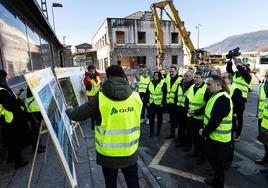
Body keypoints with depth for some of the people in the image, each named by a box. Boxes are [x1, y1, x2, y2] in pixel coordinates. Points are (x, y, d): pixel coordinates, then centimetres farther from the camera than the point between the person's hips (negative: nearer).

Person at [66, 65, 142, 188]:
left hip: (108, 154, -1)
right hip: (130, 152, 2)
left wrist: (68, 112, 16)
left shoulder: (100, 98, -16)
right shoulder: (136, 97, -10)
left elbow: (78, 115, -6)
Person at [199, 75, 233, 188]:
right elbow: (208, 109, 15)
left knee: (218, 162, 8)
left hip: (219, 137, -10)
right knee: (211, 158, 23)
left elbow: (215, 120, -26)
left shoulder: (223, 98, -24)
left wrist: (204, 132, -15)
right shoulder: (216, 95, 9)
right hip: (213, 135, 10)